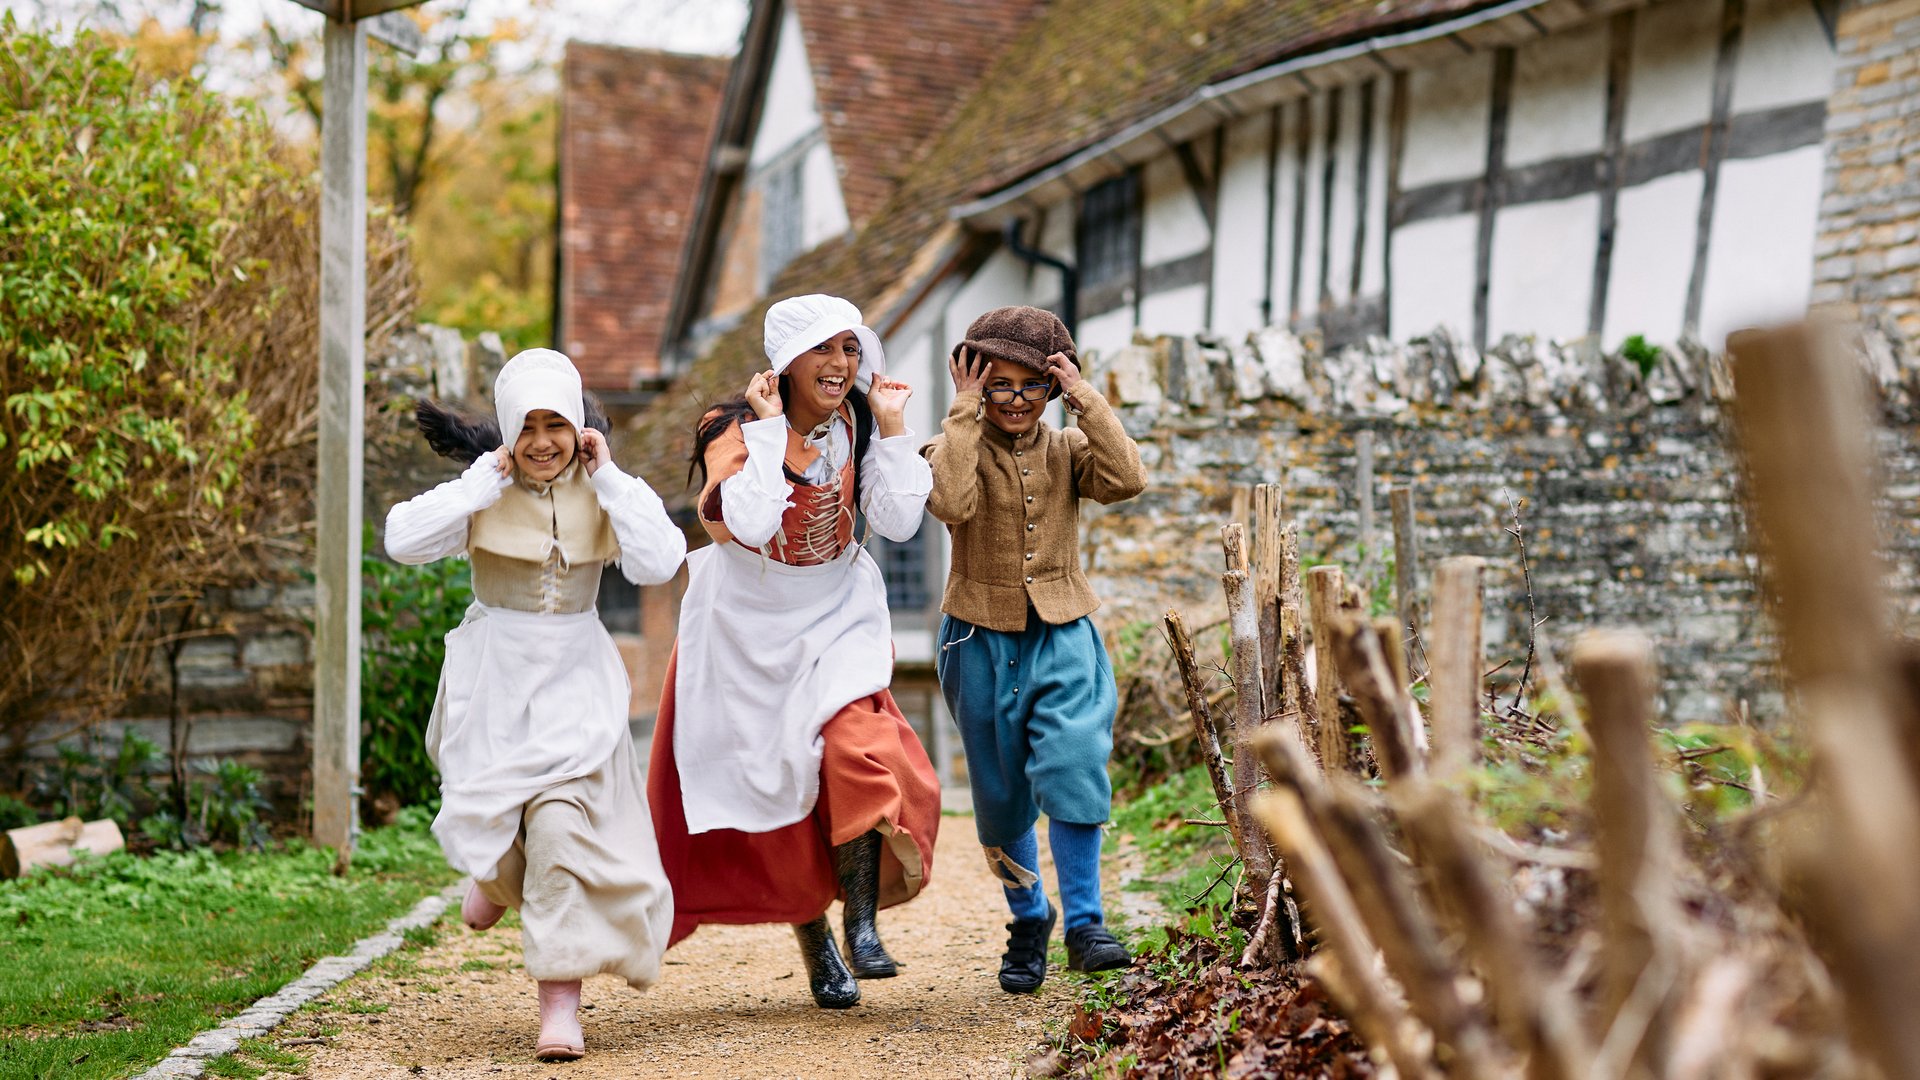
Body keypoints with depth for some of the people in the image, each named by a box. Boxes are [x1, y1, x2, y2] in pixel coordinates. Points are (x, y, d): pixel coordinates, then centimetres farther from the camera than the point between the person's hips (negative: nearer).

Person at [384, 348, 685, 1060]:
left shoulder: (602, 492, -4)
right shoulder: (484, 491, -6)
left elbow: (658, 563, -21)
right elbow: (404, 541, -22)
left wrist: (608, 476, -18)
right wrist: (486, 480, -20)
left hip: (576, 683, -1)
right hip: (493, 680, 1)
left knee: (563, 822, -15)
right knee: (494, 822, 5)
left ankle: (560, 1003, -10)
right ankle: (499, 869, 47)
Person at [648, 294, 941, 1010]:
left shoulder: (856, 426, -2)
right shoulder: (737, 430, -14)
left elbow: (899, 522, -13)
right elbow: (750, 525, -32)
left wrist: (891, 425, -14)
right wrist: (770, 430, -27)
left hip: (835, 616, 2)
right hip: (749, 624, -2)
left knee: (857, 750, -22)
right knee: (778, 786, 3)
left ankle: (862, 926, -14)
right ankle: (817, 951, 18)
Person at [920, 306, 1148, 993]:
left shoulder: (1068, 449, 3)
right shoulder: (957, 446, -3)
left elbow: (1127, 480, -18)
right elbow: (951, 504, -27)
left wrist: (1084, 397, -16)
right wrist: (965, 415, -21)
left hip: (1063, 637, 0)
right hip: (983, 640, 0)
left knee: (1074, 767, -17)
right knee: (1001, 794, 9)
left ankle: (1084, 924, -7)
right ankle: (1029, 920, 29)